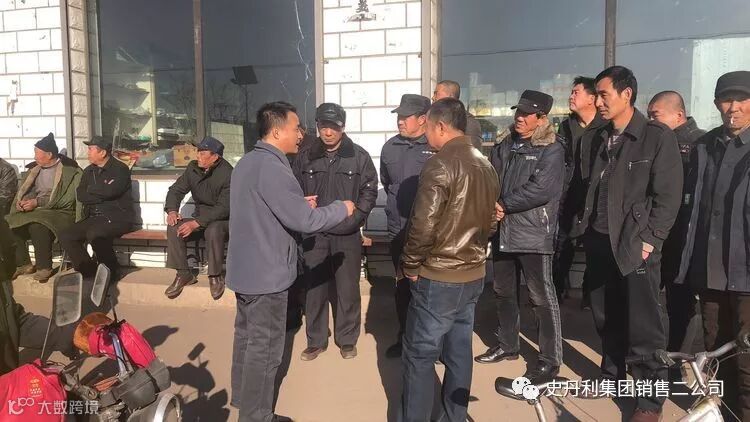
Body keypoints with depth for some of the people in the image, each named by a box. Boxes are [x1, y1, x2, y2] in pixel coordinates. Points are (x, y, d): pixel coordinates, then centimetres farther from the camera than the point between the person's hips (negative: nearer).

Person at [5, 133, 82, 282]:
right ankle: (24, 264, -3)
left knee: (37, 225, -34)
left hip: (60, 212, -8)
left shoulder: (69, 170, -8)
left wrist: (37, 202, -20)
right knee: (9, 224, -14)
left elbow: (65, 199, -16)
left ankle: (44, 267, -20)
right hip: (34, 211, 8)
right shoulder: (35, 169, 16)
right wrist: (21, 201, -3)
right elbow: (25, 191, 20)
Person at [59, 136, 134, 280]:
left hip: (117, 218, -7)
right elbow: (80, 195, 4)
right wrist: (102, 194, -9)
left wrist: (91, 189, -3)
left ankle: (112, 270, -13)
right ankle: (88, 270, 0)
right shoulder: (89, 171, 16)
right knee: (65, 236, -11)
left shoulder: (120, 169, -5)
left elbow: (110, 191, -21)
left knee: (94, 234, -33)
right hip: (93, 218, 7)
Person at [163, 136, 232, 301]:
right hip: (200, 218, 6)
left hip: (223, 220, -6)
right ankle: (183, 274, -9)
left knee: (213, 230, -38)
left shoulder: (227, 174, -19)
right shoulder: (193, 168, 2)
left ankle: (216, 276, -20)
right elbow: (176, 190, 8)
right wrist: (172, 210, -13)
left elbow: (224, 208, -24)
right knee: (174, 227, -18)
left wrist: (197, 223, -31)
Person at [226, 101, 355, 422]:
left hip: (246, 268, 10)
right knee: (264, 348, 2)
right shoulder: (272, 167, -23)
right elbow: (304, 220, -24)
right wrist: (341, 209, -9)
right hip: (266, 273, -10)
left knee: (247, 337, 21)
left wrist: (298, 204, 13)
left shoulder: (248, 161, 9)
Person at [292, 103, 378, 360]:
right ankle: (316, 340, 24)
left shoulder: (359, 156, 0)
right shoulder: (305, 157, 5)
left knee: (348, 288, 7)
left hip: (347, 234, -1)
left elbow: (369, 192, 0)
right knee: (315, 288, 9)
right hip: (314, 234, 2)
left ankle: (347, 339, 25)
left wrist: (354, 218, -12)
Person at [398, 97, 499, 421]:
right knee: (459, 351, 16)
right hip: (473, 275, 8)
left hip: (438, 277, -8)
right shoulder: (485, 165, 7)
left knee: (420, 355, 4)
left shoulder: (440, 165, -16)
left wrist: (410, 264, -7)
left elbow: (423, 225, -20)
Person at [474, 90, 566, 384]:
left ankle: (550, 359, 13)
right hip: (502, 231, 7)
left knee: (542, 298, 0)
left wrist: (504, 204, -14)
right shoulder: (505, 145, 12)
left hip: (533, 233, -7)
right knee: (504, 292, 18)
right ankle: (507, 345, 35)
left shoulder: (552, 149, -7)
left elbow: (541, 190, -18)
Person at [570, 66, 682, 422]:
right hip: (598, 242, 6)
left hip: (636, 246, -5)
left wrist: (649, 239, -14)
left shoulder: (658, 137, -6)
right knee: (606, 319, 16)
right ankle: (611, 376, 34)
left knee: (642, 328, 1)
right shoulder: (600, 138, 12)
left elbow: (669, 195, -9)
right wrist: (583, 227, 8)